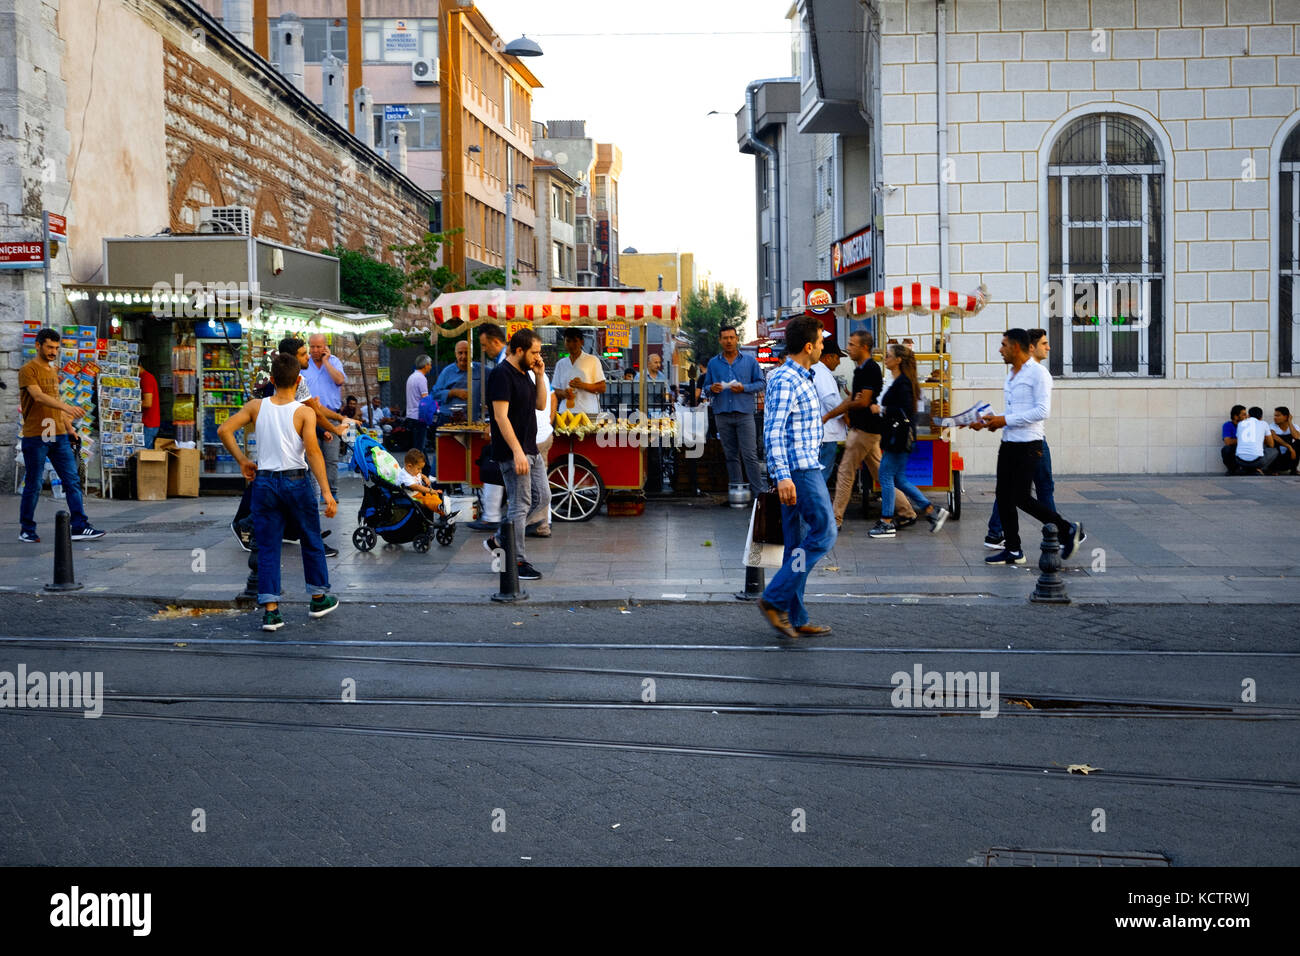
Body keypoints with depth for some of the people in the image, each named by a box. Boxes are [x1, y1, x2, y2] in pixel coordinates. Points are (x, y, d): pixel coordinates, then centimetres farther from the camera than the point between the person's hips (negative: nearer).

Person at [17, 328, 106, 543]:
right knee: (33, 485, 0)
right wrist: (67, 407, -37)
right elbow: (39, 397, -23)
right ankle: (26, 531, 12)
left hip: (59, 436, 7)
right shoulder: (28, 370, -8)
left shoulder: (53, 370, 17)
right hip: (35, 437, -7)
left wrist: (69, 427, 18)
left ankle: (79, 527, 0)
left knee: (73, 481, 0)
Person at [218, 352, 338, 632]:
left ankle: (270, 610, 0)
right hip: (296, 482, -2)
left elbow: (224, 430, -5)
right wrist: (326, 491, -19)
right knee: (311, 540, 17)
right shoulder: (304, 412, -10)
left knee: (267, 548, 5)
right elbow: (313, 451, -18)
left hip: (264, 482, 2)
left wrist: (242, 460, 6)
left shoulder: (256, 407, 0)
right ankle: (319, 598, 28)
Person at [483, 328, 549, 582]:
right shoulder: (502, 374, -15)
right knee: (520, 505, -5)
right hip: (513, 453, -10)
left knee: (540, 497, 11)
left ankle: (499, 540, 22)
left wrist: (540, 375, 5)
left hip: (531, 450, 10)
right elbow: (501, 416, -21)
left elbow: (541, 405, 18)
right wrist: (517, 452, -26)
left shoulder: (526, 374, 14)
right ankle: (517, 563, 3)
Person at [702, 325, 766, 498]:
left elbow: (761, 383, 5)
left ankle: (759, 492, -7)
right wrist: (711, 389, -8)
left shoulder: (750, 361, 6)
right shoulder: (713, 363, 12)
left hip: (744, 414, -3)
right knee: (731, 456, 7)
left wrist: (744, 388, -11)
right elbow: (706, 386, 16)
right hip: (722, 415, 3)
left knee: (749, 455, -9)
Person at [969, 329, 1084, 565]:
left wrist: (1006, 420, -18)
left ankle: (1068, 531, 8)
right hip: (1008, 444, 9)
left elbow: (1042, 411, -19)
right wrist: (990, 422, 8)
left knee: (1020, 497, -8)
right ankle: (1013, 550, 13)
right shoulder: (1010, 376, 16)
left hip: (1028, 446, -9)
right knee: (1003, 497, 6)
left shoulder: (1037, 373, -11)